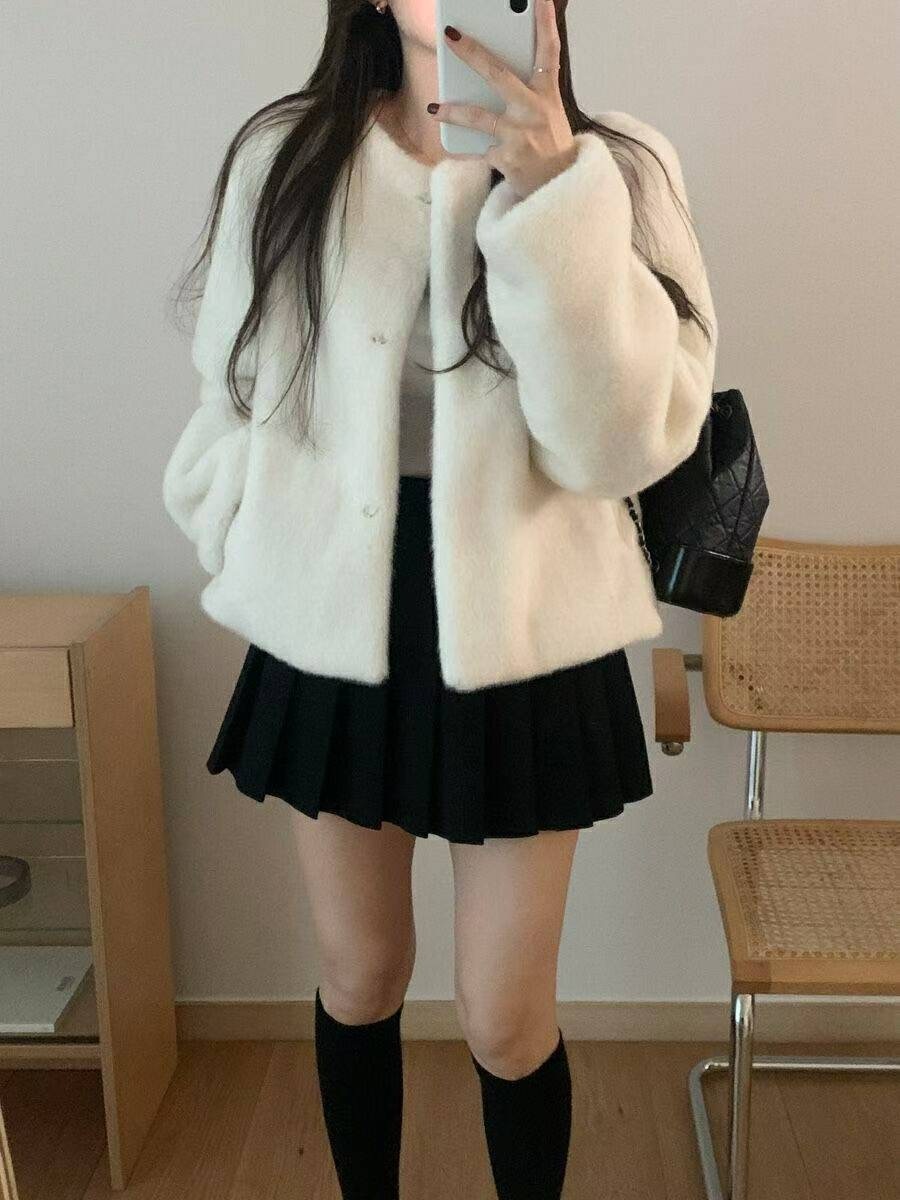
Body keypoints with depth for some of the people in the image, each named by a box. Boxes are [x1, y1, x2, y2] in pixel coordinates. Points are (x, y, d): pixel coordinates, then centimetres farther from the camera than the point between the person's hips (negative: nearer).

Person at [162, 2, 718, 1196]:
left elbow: (626, 441, -18)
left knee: (506, 1018, 9)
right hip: (333, 630, 2)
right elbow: (232, 401, 7)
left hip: (523, 640, -1)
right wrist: (263, 562, -4)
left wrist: (553, 191, -24)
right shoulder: (283, 156, -2)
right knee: (360, 979, 18)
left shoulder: (614, 167, -5)